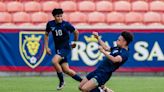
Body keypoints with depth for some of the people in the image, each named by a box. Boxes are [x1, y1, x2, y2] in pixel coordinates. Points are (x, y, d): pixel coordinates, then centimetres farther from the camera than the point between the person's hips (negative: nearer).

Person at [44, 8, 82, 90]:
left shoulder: (66, 24, -11)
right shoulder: (50, 24, -2)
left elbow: (76, 32, 4)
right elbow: (46, 34, 14)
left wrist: (75, 43, 17)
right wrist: (46, 47, 7)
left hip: (66, 48, -5)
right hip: (58, 49, 5)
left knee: (54, 61, -28)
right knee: (66, 70, 3)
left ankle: (61, 81, -10)